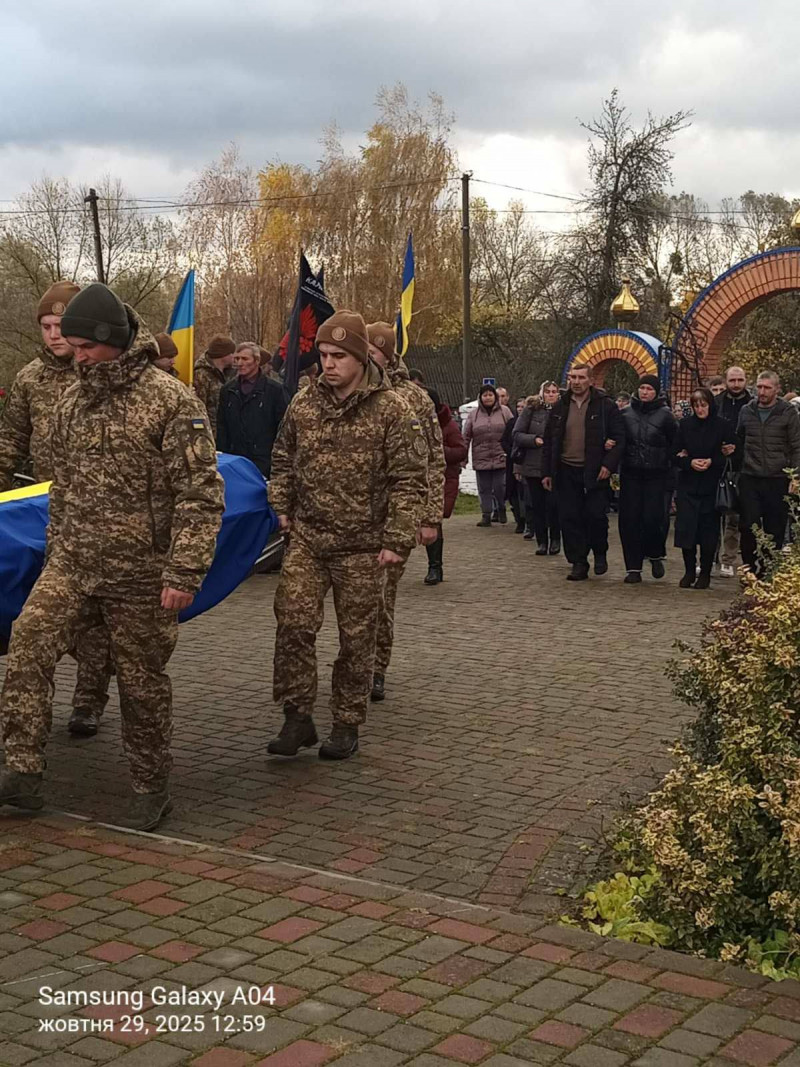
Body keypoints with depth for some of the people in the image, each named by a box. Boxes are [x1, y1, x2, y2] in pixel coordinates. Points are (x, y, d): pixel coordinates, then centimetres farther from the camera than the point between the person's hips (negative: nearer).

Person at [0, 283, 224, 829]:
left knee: (142, 682, 6)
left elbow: (201, 495, -14)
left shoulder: (171, 400, -11)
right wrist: (56, 551, 21)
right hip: (73, 564, 5)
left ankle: (152, 789, 23)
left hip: (141, 574, -5)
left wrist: (184, 573, -19)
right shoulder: (73, 402, 9)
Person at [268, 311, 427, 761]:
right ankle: (298, 717, 6)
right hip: (307, 539, 3)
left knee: (357, 638, 6)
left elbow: (411, 481, -8)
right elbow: (283, 461, 19)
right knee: (293, 623, -7)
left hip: (362, 546, -3)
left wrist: (398, 541, -12)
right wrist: (283, 508, 9)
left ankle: (347, 725, 21)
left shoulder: (391, 410, -8)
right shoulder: (304, 403, 4)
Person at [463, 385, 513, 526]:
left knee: (500, 487, -2)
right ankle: (486, 516, 12)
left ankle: (501, 510, 22)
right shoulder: (473, 414, 6)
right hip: (481, 459, 2)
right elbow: (466, 436, 8)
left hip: (501, 457, -1)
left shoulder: (504, 411, 4)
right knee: (484, 489, 4)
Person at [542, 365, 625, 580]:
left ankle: (600, 554, 21)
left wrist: (609, 464, -13)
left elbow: (619, 437, -3)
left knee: (596, 516, -5)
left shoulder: (605, 405, -2)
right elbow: (549, 441, 14)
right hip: (566, 471, 4)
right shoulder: (560, 407, 10)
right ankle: (579, 564, 10)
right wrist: (546, 472, 9)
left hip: (595, 471, -4)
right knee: (570, 518, 2)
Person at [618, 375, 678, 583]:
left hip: (656, 475, -2)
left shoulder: (665, 415, -1)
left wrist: (666, 462, -3)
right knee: (629, 519, 0)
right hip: (630, 474, 2)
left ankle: (656, 556, 19)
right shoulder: (625, 413, 5)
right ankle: (633, 567, 8)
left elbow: (675, 444, 3)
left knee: (652, 517, -9)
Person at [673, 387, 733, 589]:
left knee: (708, 529, 0)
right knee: (685, 527, -3)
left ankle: (705, 573, 10)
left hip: (712, 487, -2)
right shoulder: (685, 425, 6)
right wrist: (689, 462, -12)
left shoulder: (722, 426, 0)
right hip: (688, 484, 2)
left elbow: (731, 455, 0)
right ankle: (689, 571, 9)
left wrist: (712, 462, -15)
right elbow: (676, 455, 6)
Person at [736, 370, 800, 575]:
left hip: (777, 480, -2)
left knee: (775, 530, 3)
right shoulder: (746, 411, 8)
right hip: (749, 479, 2)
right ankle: (749, 570, 9)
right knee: (749, 527, -3)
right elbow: (738, 442, 18)